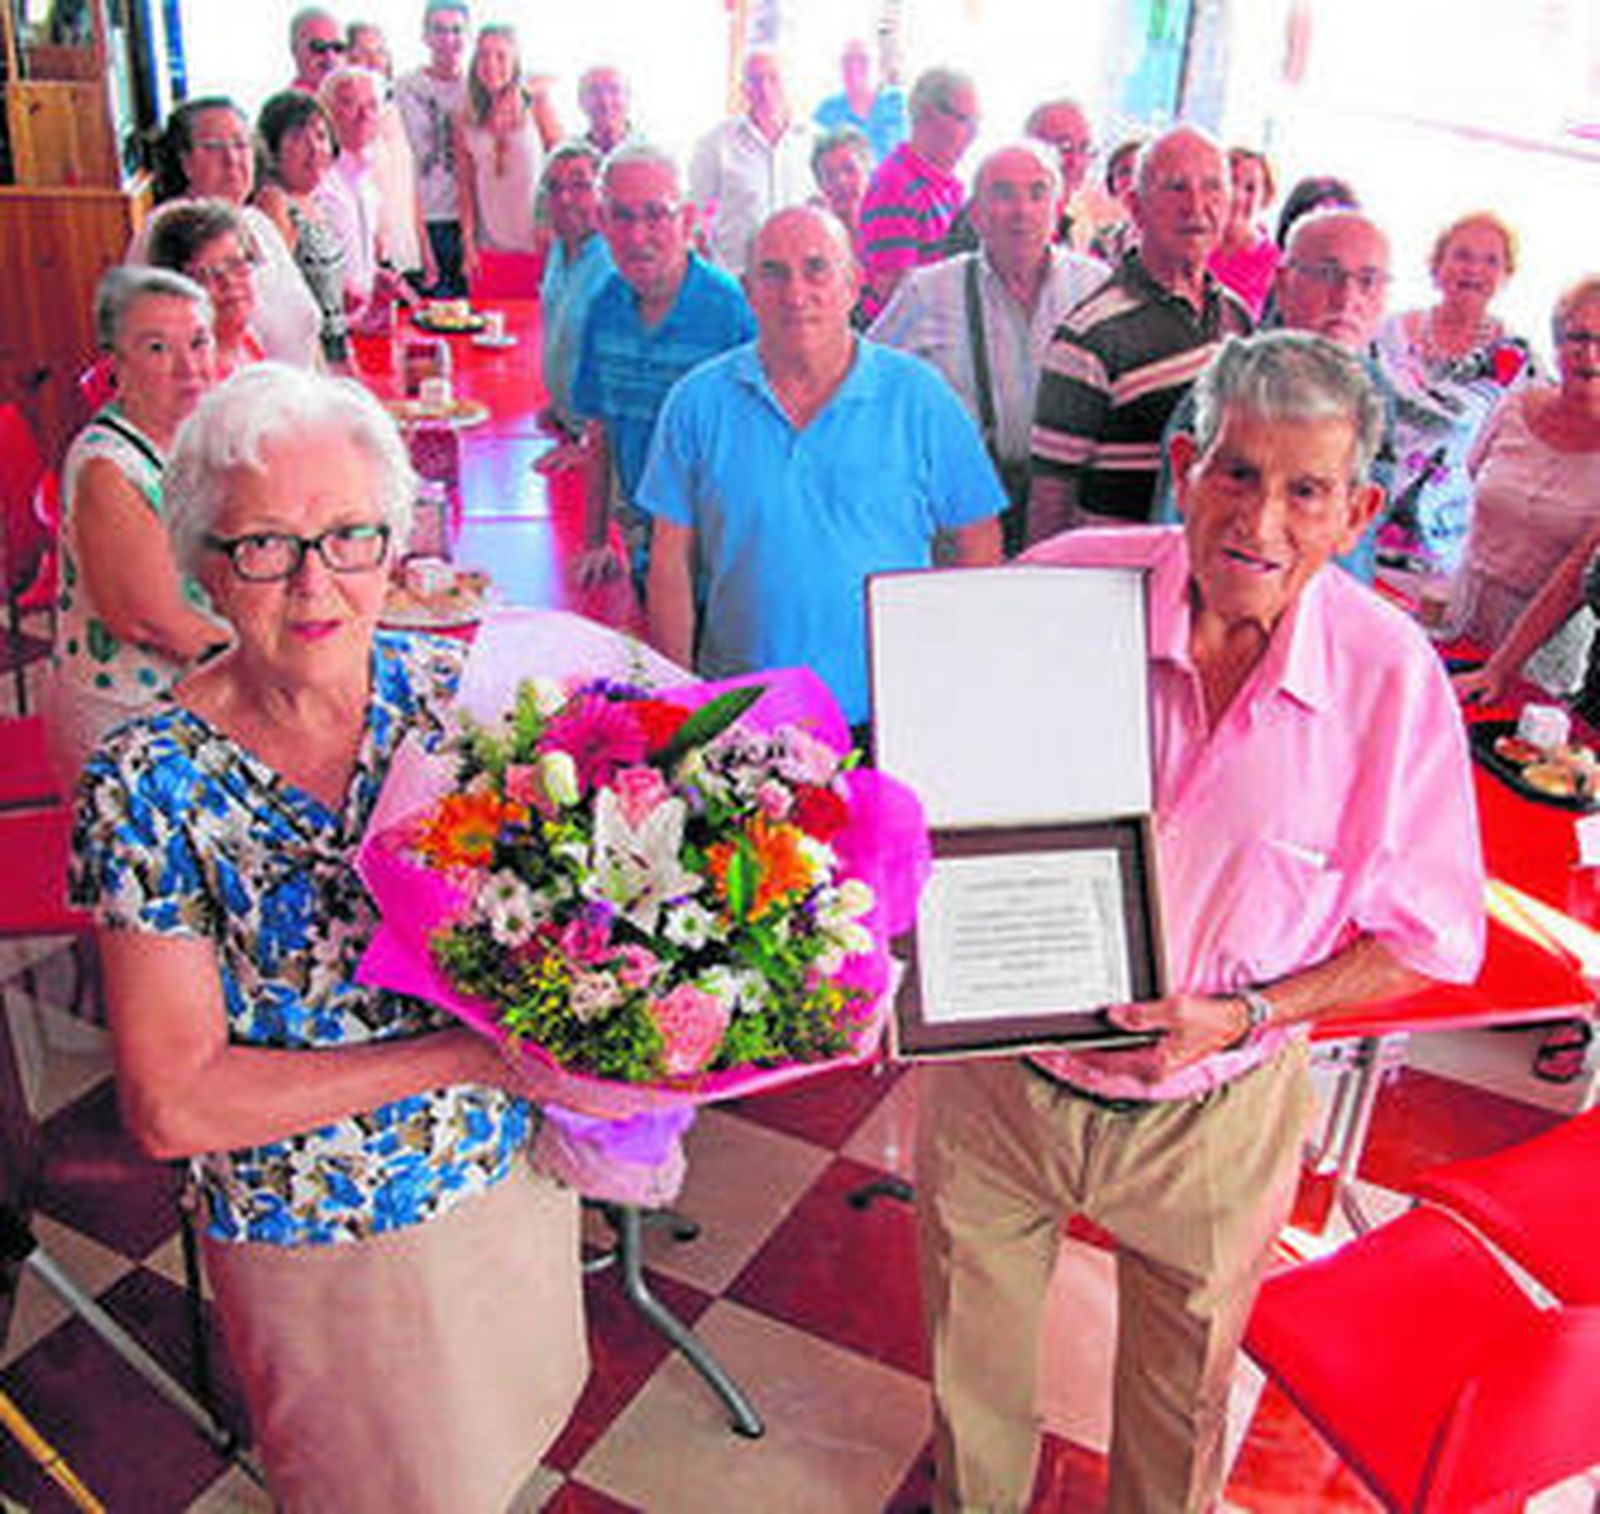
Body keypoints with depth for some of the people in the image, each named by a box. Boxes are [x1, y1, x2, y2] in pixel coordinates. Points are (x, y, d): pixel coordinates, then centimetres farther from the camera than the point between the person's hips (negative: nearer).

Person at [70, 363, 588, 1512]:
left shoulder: (457, 693, -11)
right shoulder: (150, 784, -20)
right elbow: (171, 1105, -20)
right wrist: (460, 1052, -25)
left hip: (514, 1163, 3)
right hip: (322, 1242, -3)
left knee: (527, 1414, 28)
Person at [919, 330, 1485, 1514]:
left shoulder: (1391, 673, -16)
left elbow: (1424, 938, -7)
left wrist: (1243, 1015, -20)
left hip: (1213, 1116, 0)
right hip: (999, 1074, 1)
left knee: (1180, 1396, 25)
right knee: (974, 1369, 24)